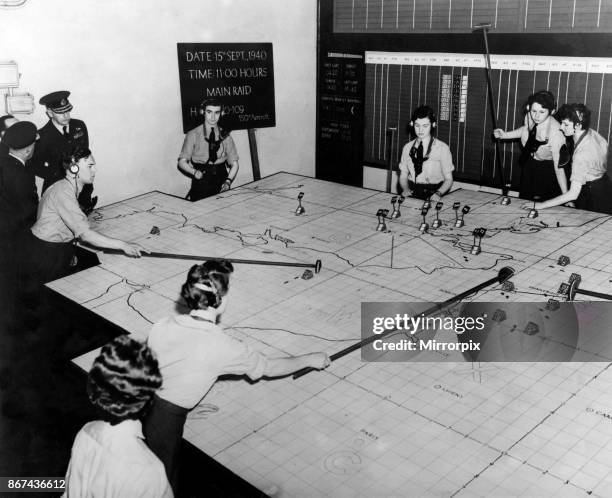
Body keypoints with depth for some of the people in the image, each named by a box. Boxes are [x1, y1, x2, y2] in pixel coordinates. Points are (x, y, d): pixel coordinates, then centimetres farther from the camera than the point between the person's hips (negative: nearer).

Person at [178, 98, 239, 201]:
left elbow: (234, 163, 8)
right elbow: (182, 162, 2)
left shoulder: (225, 136, 10)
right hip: (200, 184, -2)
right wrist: (194, 172, -16)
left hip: (221, 185, 2)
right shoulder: (193, 135, 3)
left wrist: (228, 181, -8)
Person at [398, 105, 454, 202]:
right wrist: (406, 189, -8)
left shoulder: (442, 148, -2)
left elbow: (448, 179, -1)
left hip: (432, 195, -2)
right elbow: (403, 176, 13)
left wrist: (438, 193, -20)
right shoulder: (407, 148, 9)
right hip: (412, 193, 2)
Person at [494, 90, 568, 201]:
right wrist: (505, 135, 0)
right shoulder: (530, 117, -17)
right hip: (529, 164, 6)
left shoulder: (555, 132, -33)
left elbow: (558, 167, -31)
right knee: (523, 200, 15)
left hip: (548, 169, -5)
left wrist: (566, 197, -33)